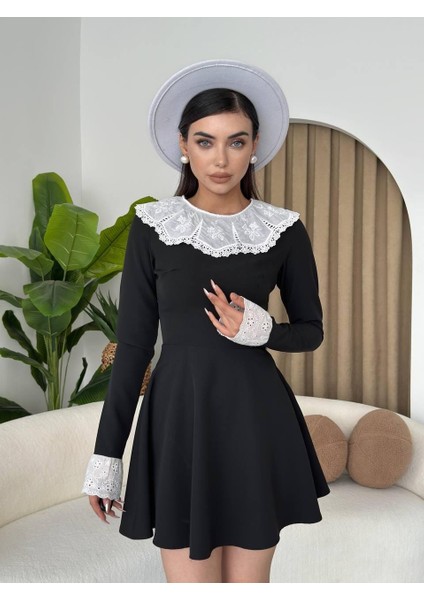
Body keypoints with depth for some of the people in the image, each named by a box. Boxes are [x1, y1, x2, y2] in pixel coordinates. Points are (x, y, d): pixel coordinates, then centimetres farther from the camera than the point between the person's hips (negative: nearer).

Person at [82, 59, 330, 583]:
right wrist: (105, 456, -1)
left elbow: (311, 331, 8)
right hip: (180, 420, -1)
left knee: (249, 582, 13)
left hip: (257, 421, 1)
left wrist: (259, 330, -14)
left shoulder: (283, 230, -1)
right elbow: (132, 343, -1)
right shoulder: (152, 227, -2)